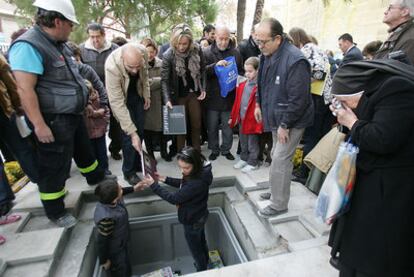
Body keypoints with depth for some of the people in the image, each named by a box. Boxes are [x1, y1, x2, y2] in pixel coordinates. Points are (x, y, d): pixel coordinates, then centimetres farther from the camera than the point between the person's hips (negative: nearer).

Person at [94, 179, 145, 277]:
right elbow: (101, 241, -28)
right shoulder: (106, 217, -43)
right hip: (114, 250, -7)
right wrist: (104, 261, -13)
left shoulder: (108, 199, -22)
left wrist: (133, 188, 3)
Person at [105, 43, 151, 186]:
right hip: (121, 98, -4)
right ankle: (129, 172, 10)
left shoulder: (143, 51, -26)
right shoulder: (112, 67, -38)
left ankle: (137, 164, 28)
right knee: (129, 135, -10)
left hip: (137, 94, 5)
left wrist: (146, 94, 2)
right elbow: (117, 103, -36)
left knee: (140, 131, 9)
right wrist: (132, 132, -37)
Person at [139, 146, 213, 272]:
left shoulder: (197, 182, -41)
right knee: (201, 242, 32)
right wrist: (165, 179, -5)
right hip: (199, 216, 8)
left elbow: (174, 198, -30)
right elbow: (183, 184, 5)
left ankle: (201, 270, 48)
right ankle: (204, 264, 59)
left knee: (195, 249, 21)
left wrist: (153, 185, -24)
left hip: (193, 221, -8)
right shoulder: (198, 173, -14)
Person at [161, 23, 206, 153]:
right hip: (178, 95, -2)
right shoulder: (168, 55, -16)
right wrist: (167, 99, -22)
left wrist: (203, 89, -2)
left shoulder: (197, 50, -8)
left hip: (194, 93, 3)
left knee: (197, 124, 10)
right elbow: (164, 79, -14)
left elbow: (202, 70, 4)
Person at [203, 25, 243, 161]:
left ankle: (226, 149, 29)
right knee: (212, 126, 10)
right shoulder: (207, 52, -2)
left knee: (228, 126, 12)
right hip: (212, 97, -1)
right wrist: (215, 65, -28)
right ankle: (214, 150, 28)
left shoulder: (235, 52, 3)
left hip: (229, 97, 1)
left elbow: (241, 72, 12)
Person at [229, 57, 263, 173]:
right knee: (243, 143, 21)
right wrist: (233, 117, 14)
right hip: (241, 119, 7)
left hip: (253, 120, -7)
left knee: (252, 143, 9)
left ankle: (253, 163, 24)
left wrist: (259, 122, -19)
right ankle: (244, 159, 38)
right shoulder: (242, 85, 8)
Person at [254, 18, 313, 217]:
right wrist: (258, 104, 12)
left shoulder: (295, 61, -25)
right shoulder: (267, 55, 3)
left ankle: (279, 204, 13)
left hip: (291, 121, -9)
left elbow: (298, 99, -25)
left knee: (280, 161, -5)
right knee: (277, 157, 19)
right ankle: (277, 191, 39)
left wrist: (285, 125, -21)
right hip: (275, 117, 9)